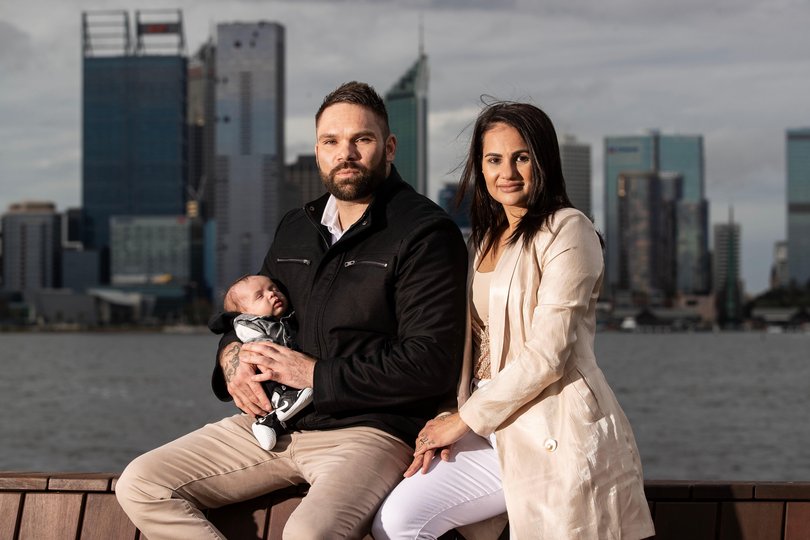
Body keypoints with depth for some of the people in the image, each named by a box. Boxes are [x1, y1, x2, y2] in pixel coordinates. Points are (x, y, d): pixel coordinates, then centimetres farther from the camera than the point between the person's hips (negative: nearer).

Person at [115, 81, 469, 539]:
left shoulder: (424, 232, -7)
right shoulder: (296, 229, 17)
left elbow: (433, 364, -17)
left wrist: (317, 373, -13)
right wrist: (234, 357, 3)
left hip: (370, 430, -8)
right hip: (271, 421, 8)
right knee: (140, 486, -6)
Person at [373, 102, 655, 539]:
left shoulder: (566, 231, -7)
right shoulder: (487, 239, 18)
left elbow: (546, 355, -15)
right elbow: (477, 347, 15)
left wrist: (464, 419, -9)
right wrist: (448, 421, -2)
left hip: (554, 435, -7)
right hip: (492, 431, 7)